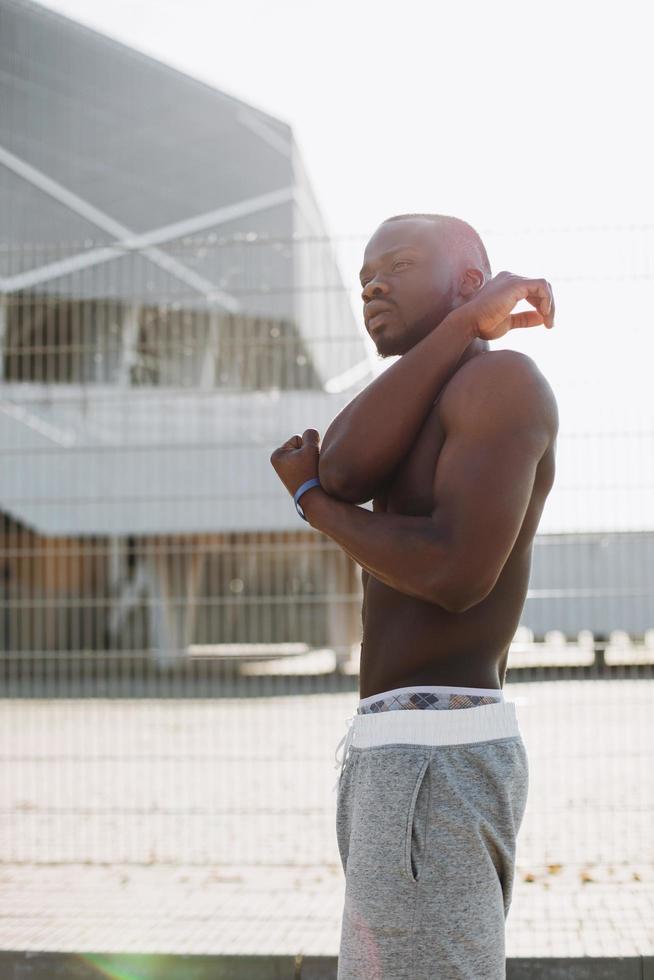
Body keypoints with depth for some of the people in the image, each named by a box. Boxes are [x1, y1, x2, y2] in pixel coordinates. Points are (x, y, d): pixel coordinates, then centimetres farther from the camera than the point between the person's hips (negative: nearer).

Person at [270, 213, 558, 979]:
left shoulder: (503, 377, -7)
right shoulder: (425, 417, 22)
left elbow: (458, 572, -20)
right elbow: (345, 466, -3)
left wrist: (311, 499, -3)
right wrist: (469, 321, -3)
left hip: (437, 763, -11)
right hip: (419, 760, 11)